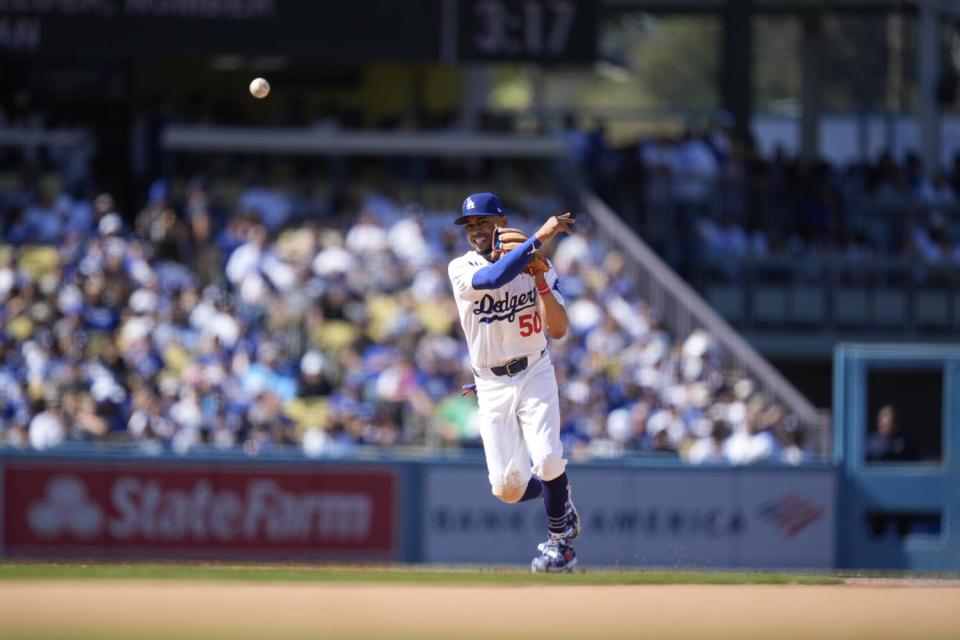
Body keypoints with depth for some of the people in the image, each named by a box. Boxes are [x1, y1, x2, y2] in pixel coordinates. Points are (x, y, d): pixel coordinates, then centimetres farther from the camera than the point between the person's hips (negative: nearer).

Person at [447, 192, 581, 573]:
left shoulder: (537, 268, 0)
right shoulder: (461, 269, -5)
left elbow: (558, 330, -8)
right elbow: (494, 277, -29)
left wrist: (540, 280, -18)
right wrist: (538, 238, -33)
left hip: (534, 375, -1)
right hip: (491, 387, 1)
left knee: (546, 459, -23)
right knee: (508, 488, -5)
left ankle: (560, 540, 1)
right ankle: (562, 506, 28)